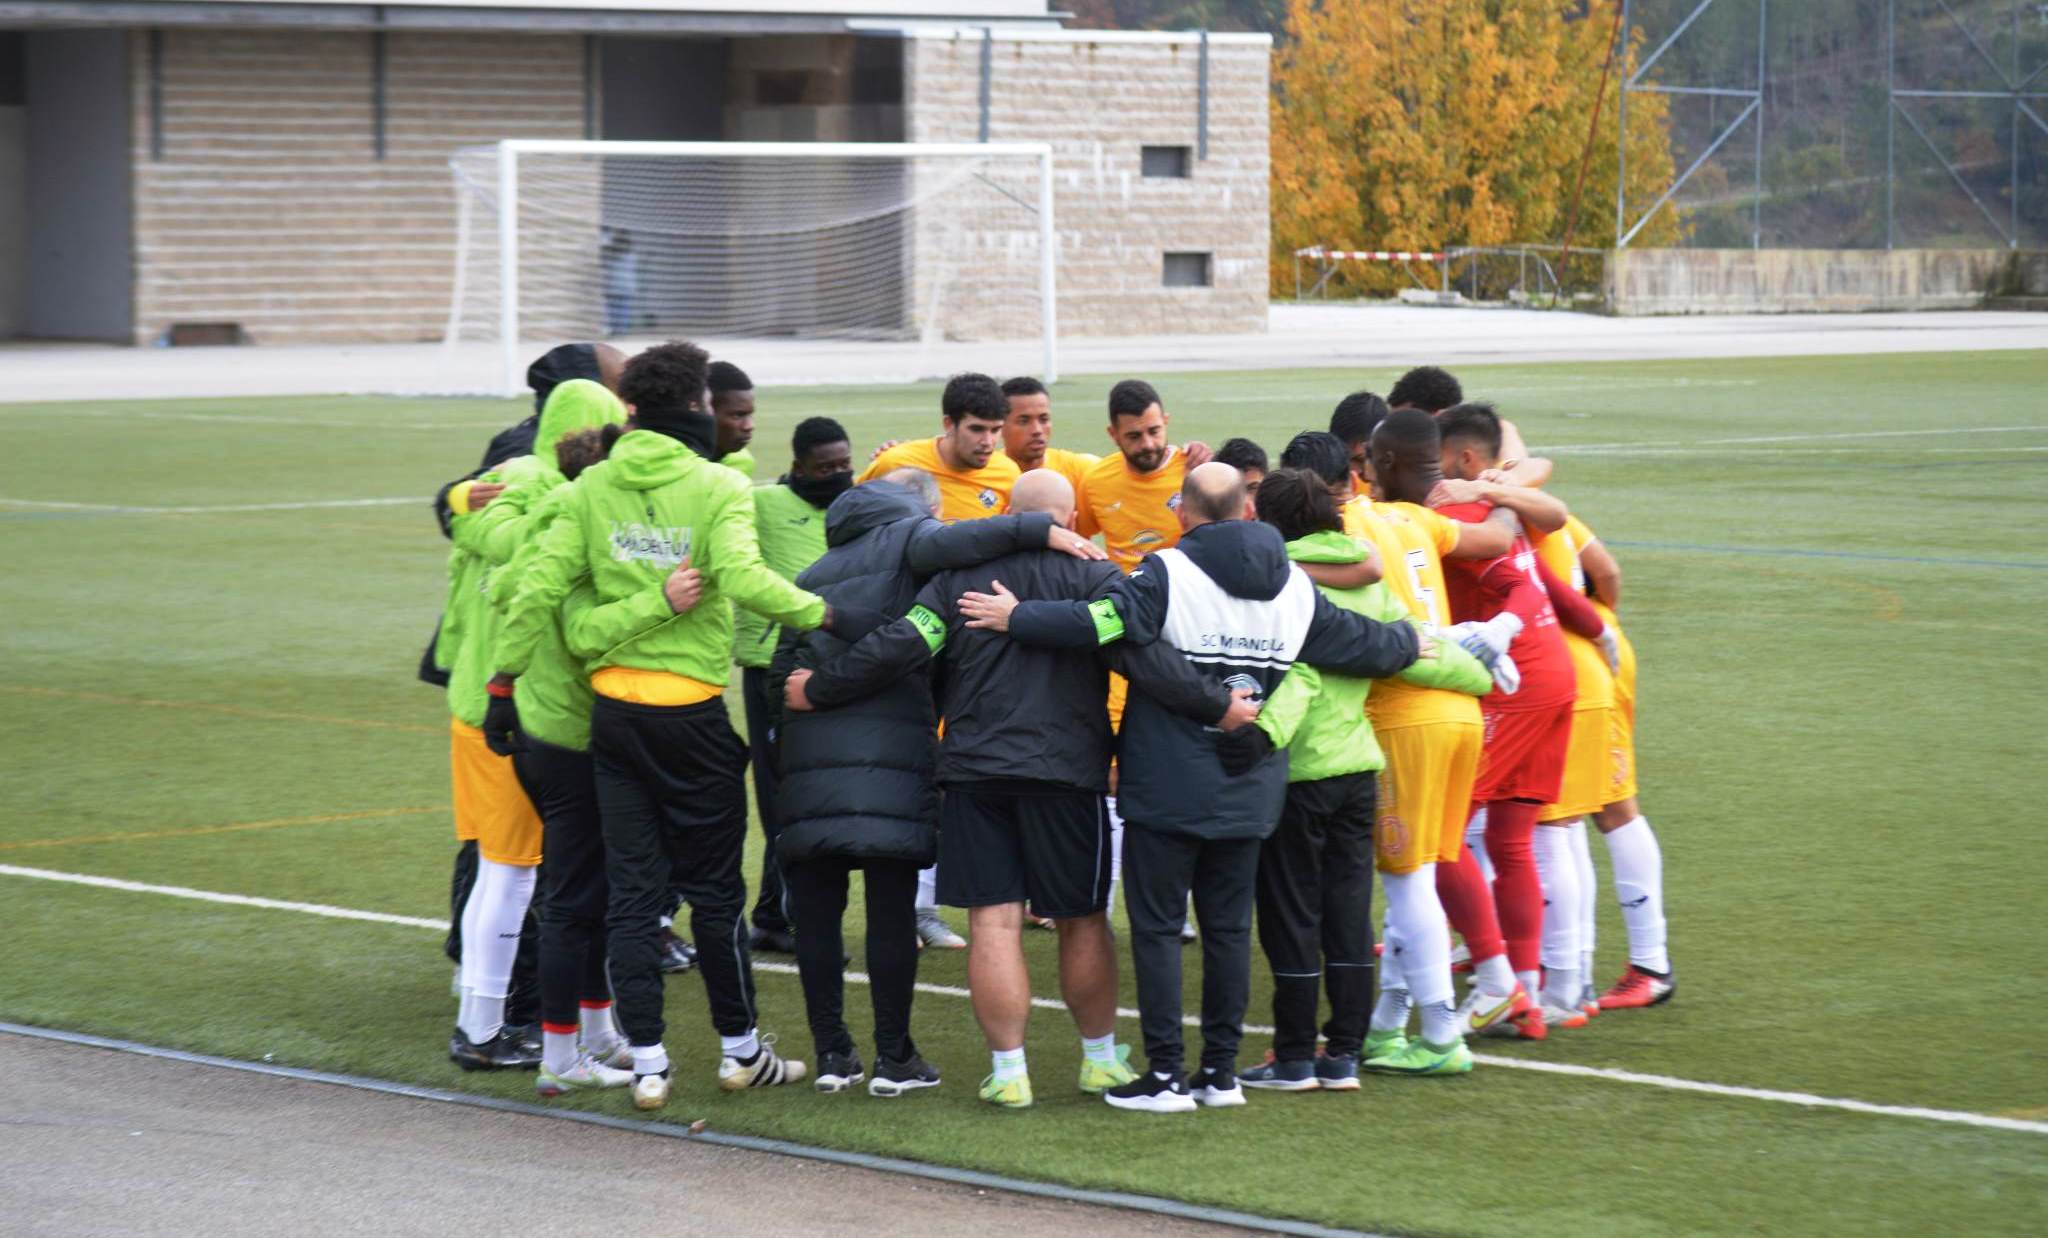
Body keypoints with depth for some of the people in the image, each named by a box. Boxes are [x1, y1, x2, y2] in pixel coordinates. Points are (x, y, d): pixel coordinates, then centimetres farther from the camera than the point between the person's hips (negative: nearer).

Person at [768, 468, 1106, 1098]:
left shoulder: (816, 572, 26)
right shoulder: (908, 536, 8)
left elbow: (782, 669, 20)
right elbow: (943, 544, -16)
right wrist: (1039, 530, -19)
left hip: (808, 744, 5)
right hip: (891, 746, -5)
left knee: (815, 907, 7)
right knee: (891, 907, -1)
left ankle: (832, 1053, 8)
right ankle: (895, 1058, 1)